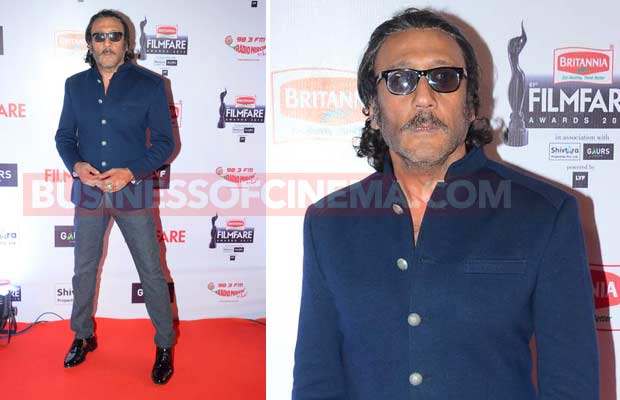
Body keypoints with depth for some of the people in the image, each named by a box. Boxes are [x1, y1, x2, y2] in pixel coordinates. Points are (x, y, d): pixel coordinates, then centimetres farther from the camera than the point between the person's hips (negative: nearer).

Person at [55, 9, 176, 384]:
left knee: (152, 272, 2)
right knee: (84, 270, 16)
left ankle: (165, 346, 18)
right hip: (88, 191, 4)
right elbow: (64, 136, 10)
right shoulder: (75, 85, 5)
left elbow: (165, 141, -7)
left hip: (133, 191, -3)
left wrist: (130, 172, -20)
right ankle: (83, 336, 36)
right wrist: (75, 165, -11)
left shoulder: (150, 84, -6)